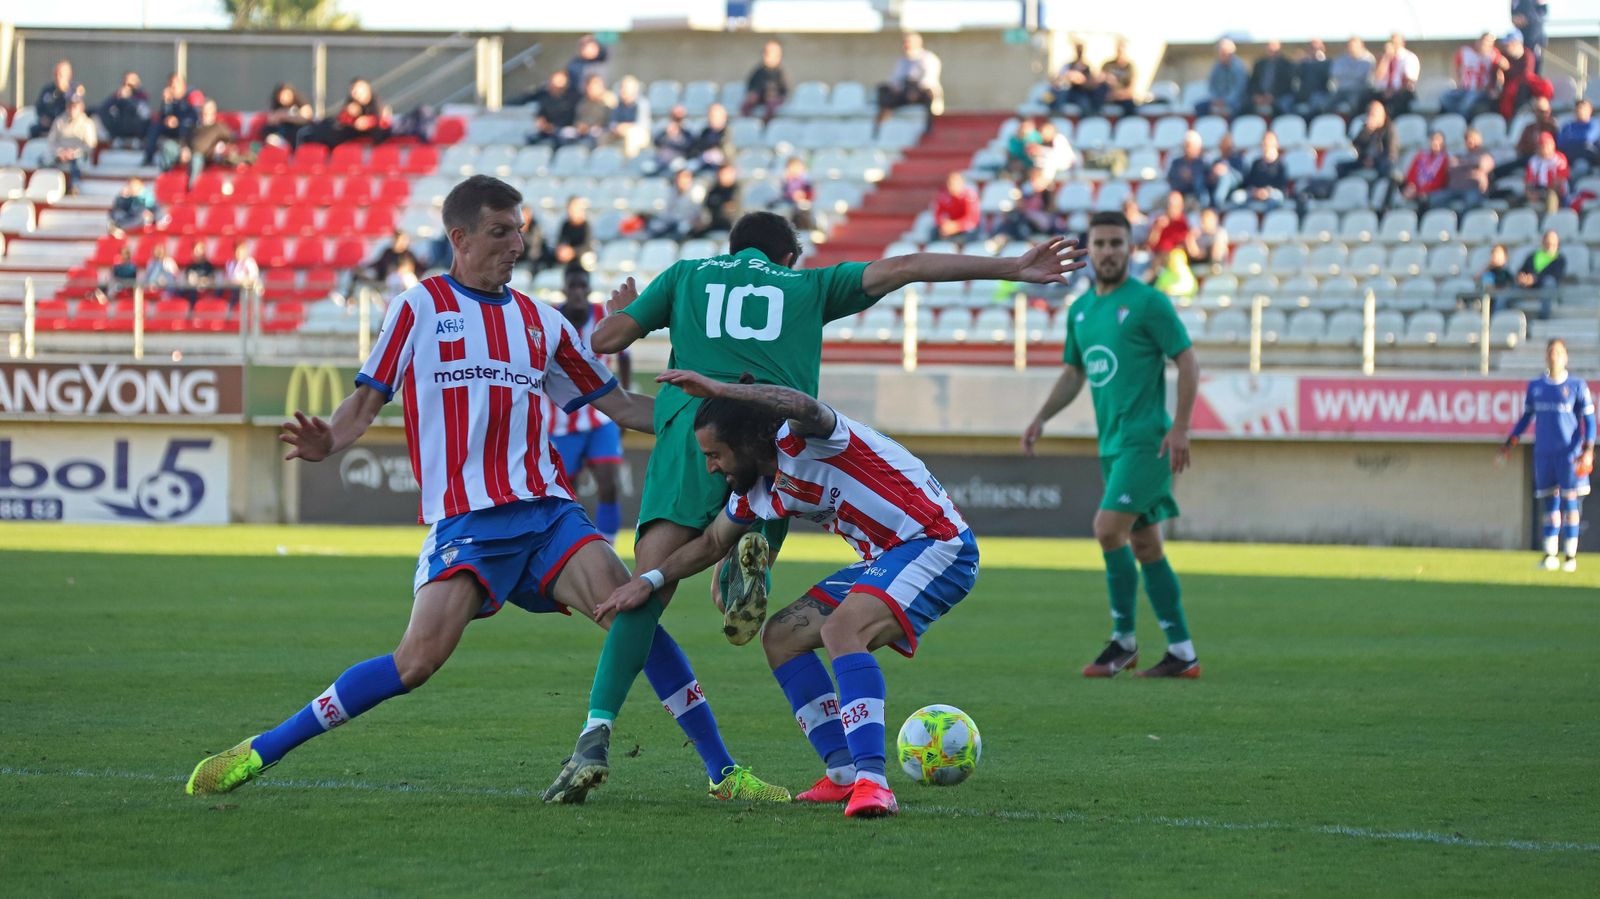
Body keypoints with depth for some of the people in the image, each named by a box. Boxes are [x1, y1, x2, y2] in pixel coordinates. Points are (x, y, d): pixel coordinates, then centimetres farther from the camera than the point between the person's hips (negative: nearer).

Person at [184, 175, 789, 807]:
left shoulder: (540, 321, 18)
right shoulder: (420, 308, 7)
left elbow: (616, 404, 23)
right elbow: (367, 401, 4)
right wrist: (326, 442, -17)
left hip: (547, 510, 4)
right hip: (464, 518, -4)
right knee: (419, 660, -20)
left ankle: (725, 772, -9)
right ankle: (258, 753, -10)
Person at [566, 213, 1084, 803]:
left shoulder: (685, 275, 28)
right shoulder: (808, 284, 29)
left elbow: (605, 340, 24)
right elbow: (901, 268, 19)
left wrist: (621, 310, 48)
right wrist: (1012, 268, 18)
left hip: (694, 417, -1)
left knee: (649, 584, -13)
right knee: (728, 598, 14)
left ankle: (596, 736, -30)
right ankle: (747, 557, -24)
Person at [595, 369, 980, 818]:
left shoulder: (800, 438, -20)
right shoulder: (755, 492, 8)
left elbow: (806, 409, -45)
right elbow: (712, 543, 25)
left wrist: (719, 389, -50)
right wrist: (649, 580, 14)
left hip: (937, 545, -10)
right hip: (884, 561, 10)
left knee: (842, 629, -31)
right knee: (781, 638, 9)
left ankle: (872, 782, -38)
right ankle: (844, 773, 9)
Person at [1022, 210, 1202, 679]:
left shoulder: (1148, 302, -8)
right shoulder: (1079, 310, 14)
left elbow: (1188, 362, -8)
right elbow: (1073, 374, 23)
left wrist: (1180, 426, -16)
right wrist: (1041, 418, 10)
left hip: (1145, 440, -8)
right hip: (1113, 444, 8)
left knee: (1109, 529, -16)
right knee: (1145, 546, 8)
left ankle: (1124, 639, -5)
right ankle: (1182, 653, 12)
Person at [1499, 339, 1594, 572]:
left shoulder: (1577, 386, 1)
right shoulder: (1535, 386, 11)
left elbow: (1589, 419, 0)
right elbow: (1526, 417, 19)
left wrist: (1588, 450, -11)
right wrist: (1510, 443, 9)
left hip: (1569, 453, -3)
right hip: (1543, 453, 3)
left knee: (1570, 502, -5)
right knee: (1548, 503, 2)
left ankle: (1570, 555, -2)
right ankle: (1549, 554, 3)